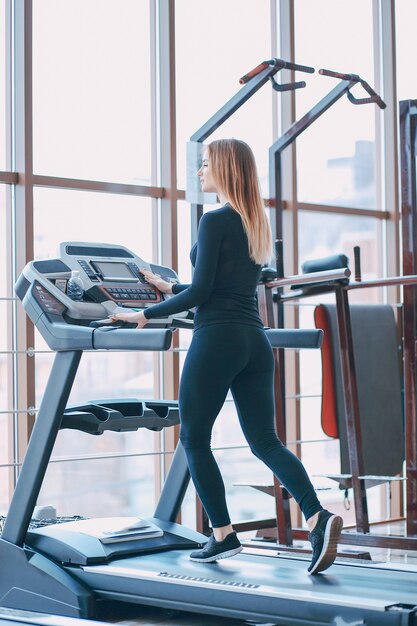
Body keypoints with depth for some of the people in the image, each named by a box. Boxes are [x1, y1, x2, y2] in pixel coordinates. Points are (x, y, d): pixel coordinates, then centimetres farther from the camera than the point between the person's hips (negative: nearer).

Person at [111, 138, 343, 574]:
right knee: (265, 441, 8)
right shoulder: (256, 224, 16)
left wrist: (147, 314, -1)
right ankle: (317, 517, -11)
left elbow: (201, 292, -12)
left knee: (194, 438, 7)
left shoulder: (215, 220, -9)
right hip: (255, 342, 8)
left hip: (217, 340, -8)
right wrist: (170, 288, 33)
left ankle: (223, 535, 9)